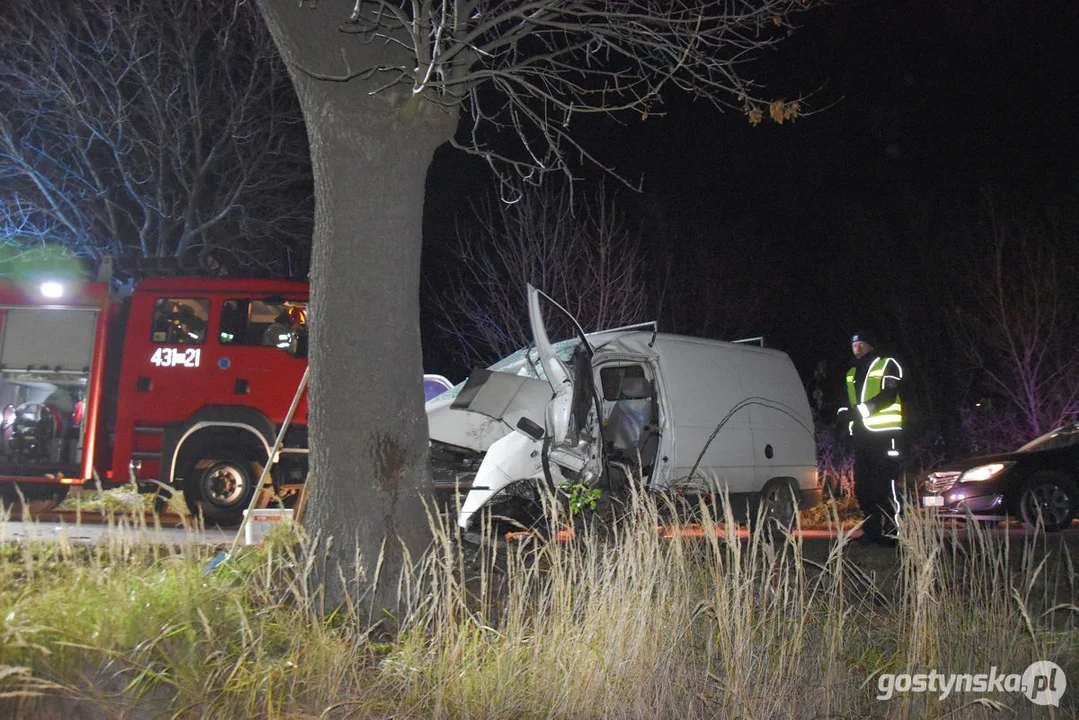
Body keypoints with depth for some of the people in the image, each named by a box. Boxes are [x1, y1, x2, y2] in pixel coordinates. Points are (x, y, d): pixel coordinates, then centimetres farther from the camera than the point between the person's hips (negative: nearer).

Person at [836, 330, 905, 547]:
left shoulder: (887, 365, 3)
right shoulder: (852, 373, 23)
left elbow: (888, 395, -11)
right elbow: (846, 402, 22)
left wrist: (861, 410, -19)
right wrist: (845, 413, -2)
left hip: (884, 433, -7)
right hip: (861, 436, 7)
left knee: (888, 485, -9)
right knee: (863, 487, 7)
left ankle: (894, 532, -6)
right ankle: (872, 531, 13)